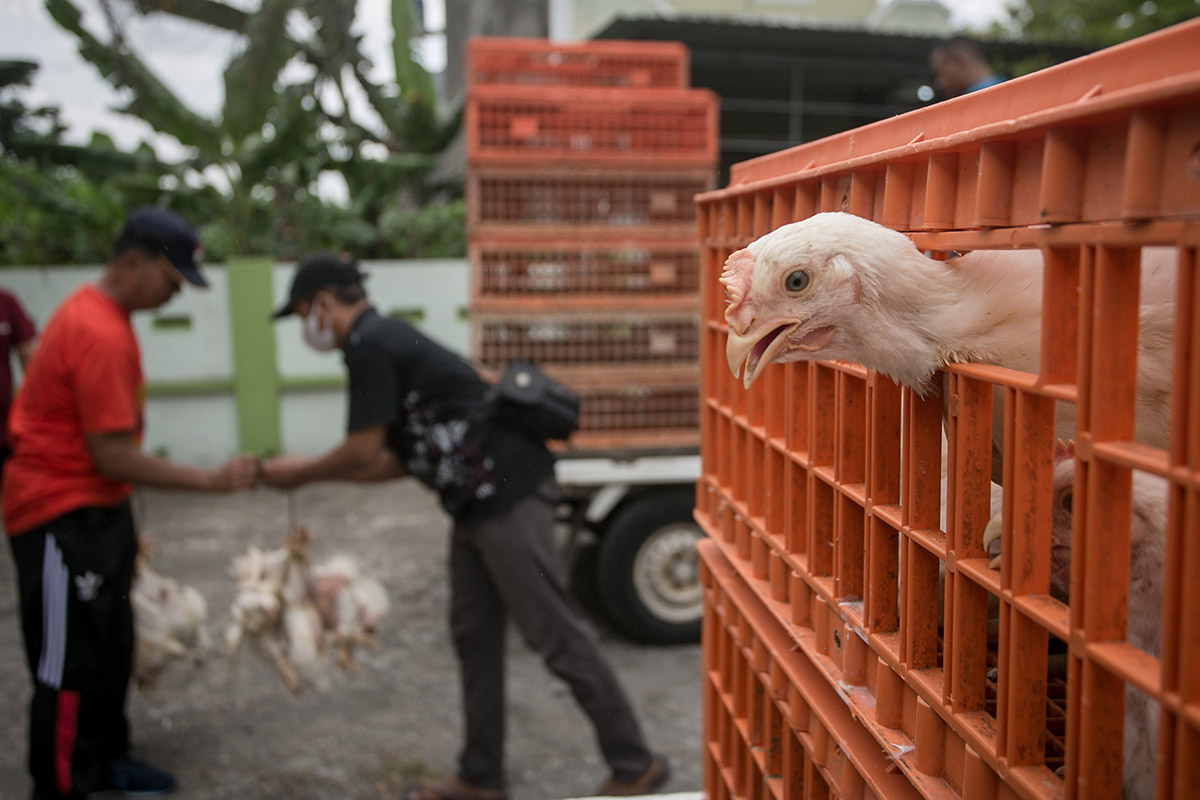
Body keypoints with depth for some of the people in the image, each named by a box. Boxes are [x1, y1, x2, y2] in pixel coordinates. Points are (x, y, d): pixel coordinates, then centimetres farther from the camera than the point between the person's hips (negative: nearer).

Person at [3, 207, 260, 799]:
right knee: (70, 663, -2)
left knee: (112, 644, 18)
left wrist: (119, 524, 18)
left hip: (96, 511, 10)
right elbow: (113, 456, -24)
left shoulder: (97, 313, 9)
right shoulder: (99, 333, -23)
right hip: (62, 520, -10)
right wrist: (211, 480, -21)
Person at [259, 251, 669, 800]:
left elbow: (363, 451, -11)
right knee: (473, 636, 14)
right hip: (479, 503, 10)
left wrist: (302, 474, 6)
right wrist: (312, 470, 20)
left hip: (507, 494, -10)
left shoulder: (370, 344, -10)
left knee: (555, 634, -3)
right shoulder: (388, 341, 20)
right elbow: (395, 460, 20)